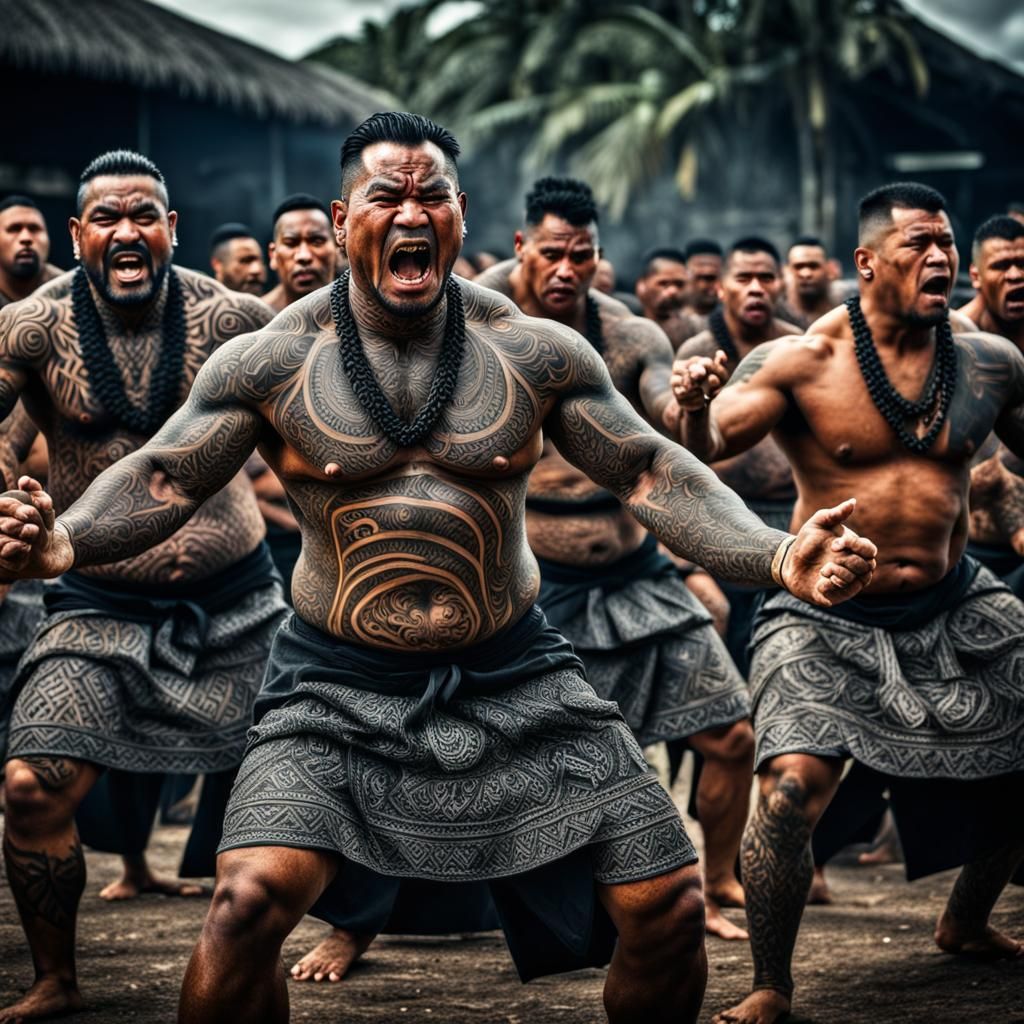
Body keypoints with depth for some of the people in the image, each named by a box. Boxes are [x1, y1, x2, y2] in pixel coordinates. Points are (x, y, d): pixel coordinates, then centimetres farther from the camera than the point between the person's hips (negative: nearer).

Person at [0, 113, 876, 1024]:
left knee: (669, 907, -3)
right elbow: (163, 478, -4)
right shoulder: (273, 360, -3)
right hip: (340, 686, -2)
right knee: (248, 903, -24)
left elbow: (650, 472, 2)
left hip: (513, 676, 2)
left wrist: (779, 557, -13)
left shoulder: (536, 351, 1)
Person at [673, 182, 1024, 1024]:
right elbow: (709, 447, -21)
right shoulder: (800, 362, -12)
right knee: (792, 788, -21)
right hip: (830, 616, -4)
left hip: (955, 608, 5)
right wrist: (695, 409, -44)